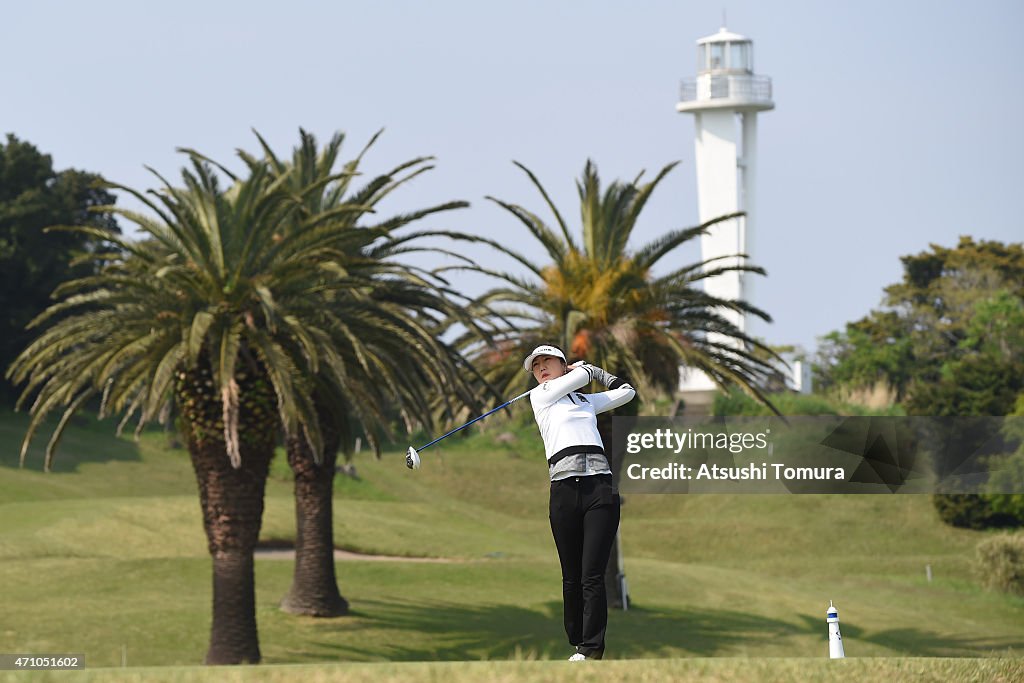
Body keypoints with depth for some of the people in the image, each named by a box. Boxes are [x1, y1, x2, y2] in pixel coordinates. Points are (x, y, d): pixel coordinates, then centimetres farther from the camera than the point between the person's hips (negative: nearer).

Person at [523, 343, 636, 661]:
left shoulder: (587, 401, 24)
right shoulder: (540, 396, 13)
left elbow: (626, 390, 33)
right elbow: (582, 375, 9)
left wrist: (586, 367, 33)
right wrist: (583, 370, 30)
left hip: (600, 491, 1)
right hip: (564, 490, -1)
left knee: (592, 575, -10)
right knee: (572, 576, -1)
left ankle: (590, 647, -12)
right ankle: (578, 644, 4)